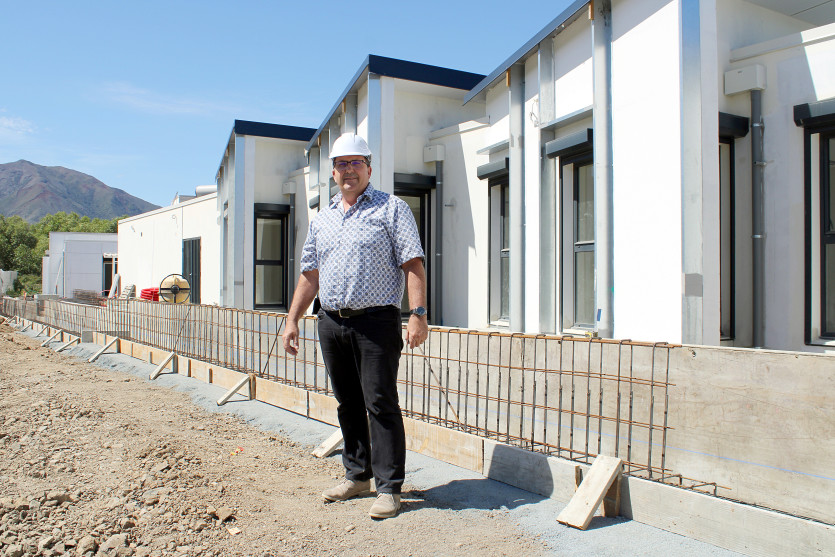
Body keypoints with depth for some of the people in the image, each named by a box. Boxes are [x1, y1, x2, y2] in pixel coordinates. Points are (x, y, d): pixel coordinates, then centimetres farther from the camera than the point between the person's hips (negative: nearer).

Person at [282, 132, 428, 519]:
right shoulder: (321, 219, 18)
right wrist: (292, 320, 14)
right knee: (348, 404, 13)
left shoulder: (391, 209, 1)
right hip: (331, 323, 6)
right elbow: (310, 274, 20)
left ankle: (389, 488, 4)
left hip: (376, 321, -6)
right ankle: (357, 476, 26)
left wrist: (418, 314, -18)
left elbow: (413, 263, -8)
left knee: (380, 403, -5)